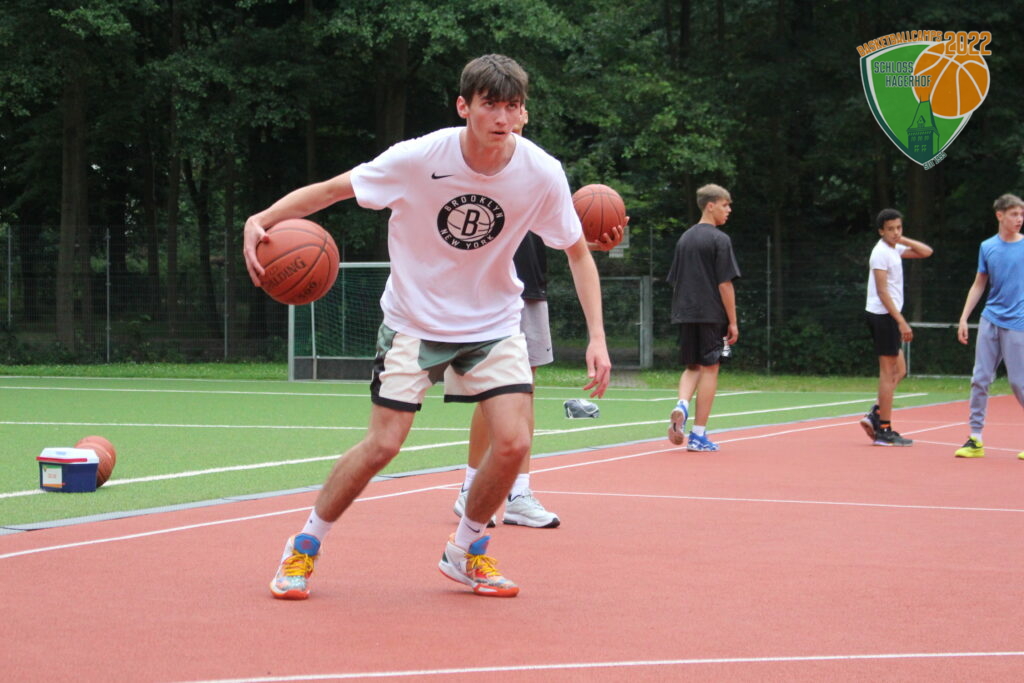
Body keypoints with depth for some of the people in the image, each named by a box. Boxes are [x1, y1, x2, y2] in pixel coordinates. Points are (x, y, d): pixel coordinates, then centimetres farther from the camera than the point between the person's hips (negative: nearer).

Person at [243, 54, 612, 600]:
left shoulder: (542, 173, -15)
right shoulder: (419, 158, -22)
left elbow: (578, 253, -1)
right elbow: (332, 189, -10)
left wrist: (597, 338, -9)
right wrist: (262, 220, -26)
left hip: (492, 323, 2)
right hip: (414, 321, -2)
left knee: (513, 442, -13)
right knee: (383, 443, -10)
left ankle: (465, 551, 13)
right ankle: (305, 546, 13)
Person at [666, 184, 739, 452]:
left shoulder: (684, 238, 13)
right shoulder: (719, 239, -8)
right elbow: (725, 283, -11)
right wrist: (733, 321, -7)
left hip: (685, 314, 6)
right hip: (711, 314, -6)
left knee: (692, 366, 15)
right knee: (709, 368, 1)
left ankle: (681, 405, -15)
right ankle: (698, 434, 1)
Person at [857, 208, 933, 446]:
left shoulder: (895, 249, 13)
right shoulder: (881, 253, -14)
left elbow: (926, 252, 14)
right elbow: (882, 292, -19)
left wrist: (902, 239, 3)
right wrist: (901, 321, -23)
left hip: (889, 317, 9)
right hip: (883, 316, -9)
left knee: (898, 371, 12)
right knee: (889, 372, -6)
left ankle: (874, 416, 9)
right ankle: (884, 431, -4)